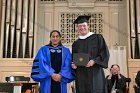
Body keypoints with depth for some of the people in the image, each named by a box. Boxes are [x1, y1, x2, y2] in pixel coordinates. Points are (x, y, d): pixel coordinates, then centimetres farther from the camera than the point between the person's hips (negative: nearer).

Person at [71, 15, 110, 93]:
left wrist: (94, 61, -15)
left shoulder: (97, 38, 5)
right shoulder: (76, 44, 17)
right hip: (81, 75, 4)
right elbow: (73, 59, 21)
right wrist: (73, 64, -1)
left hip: (95, 73, -3)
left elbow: (105, 53, -2)